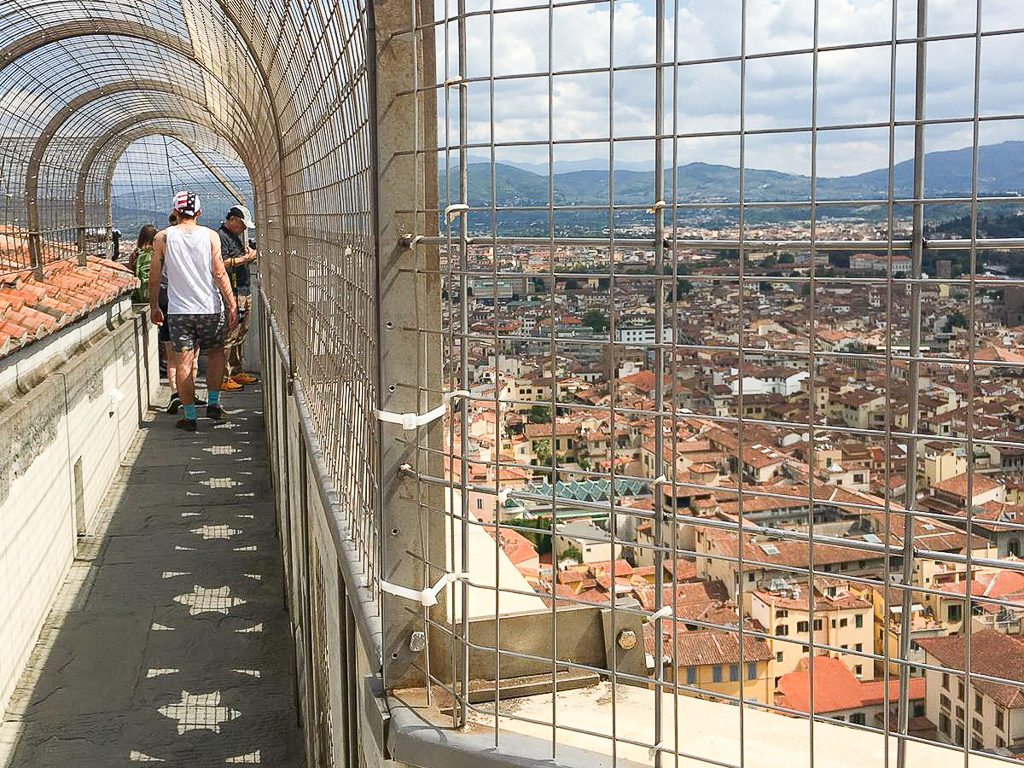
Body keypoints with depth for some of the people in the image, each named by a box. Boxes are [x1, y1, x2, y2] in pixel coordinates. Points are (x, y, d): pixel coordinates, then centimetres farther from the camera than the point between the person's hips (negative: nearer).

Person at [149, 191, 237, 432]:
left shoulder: (162, 238, -1)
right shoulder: (210, 236, -2)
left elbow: (154, 277, 3)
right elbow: (219, 273, -4)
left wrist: (154, 306, 15)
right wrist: (232, 305, 1)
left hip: (178, 311, 0)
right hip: (210, 308, 0)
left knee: (183, 362, 4)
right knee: (215, 352, 20)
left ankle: (190, 416, 7)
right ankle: (213, 403, 18)